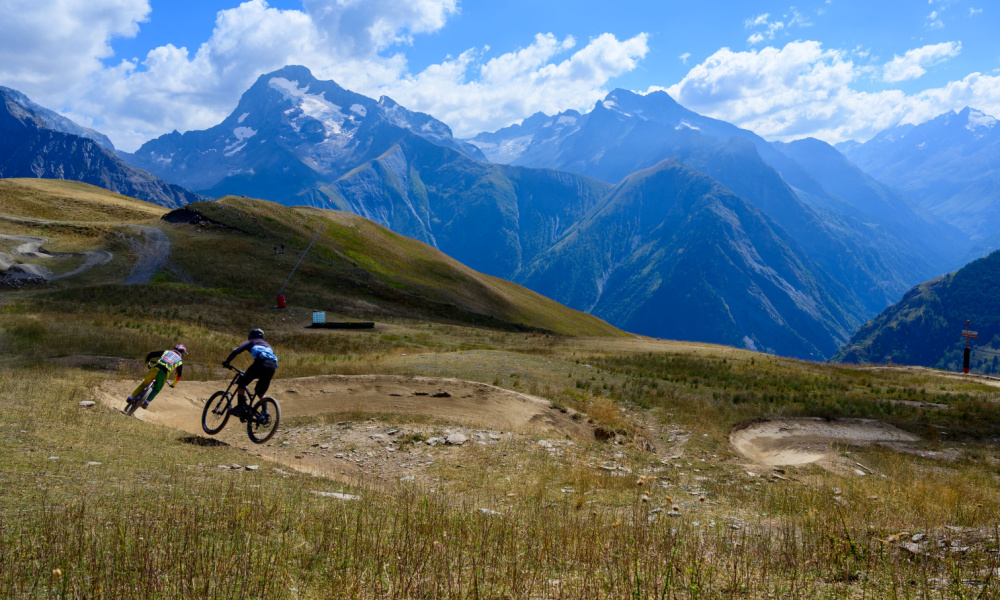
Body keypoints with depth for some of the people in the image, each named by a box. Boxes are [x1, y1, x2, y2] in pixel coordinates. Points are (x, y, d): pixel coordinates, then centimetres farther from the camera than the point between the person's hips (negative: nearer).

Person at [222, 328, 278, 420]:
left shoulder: (250, 342, 25)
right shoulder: (268, 345, 39)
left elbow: (236, 351, 9)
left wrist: (226, 362, 20)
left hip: (260, 363, -5)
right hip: (272, 367, 5)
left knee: (241, 383, 13)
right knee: (261, 392, 23)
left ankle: (240, 407, 2)